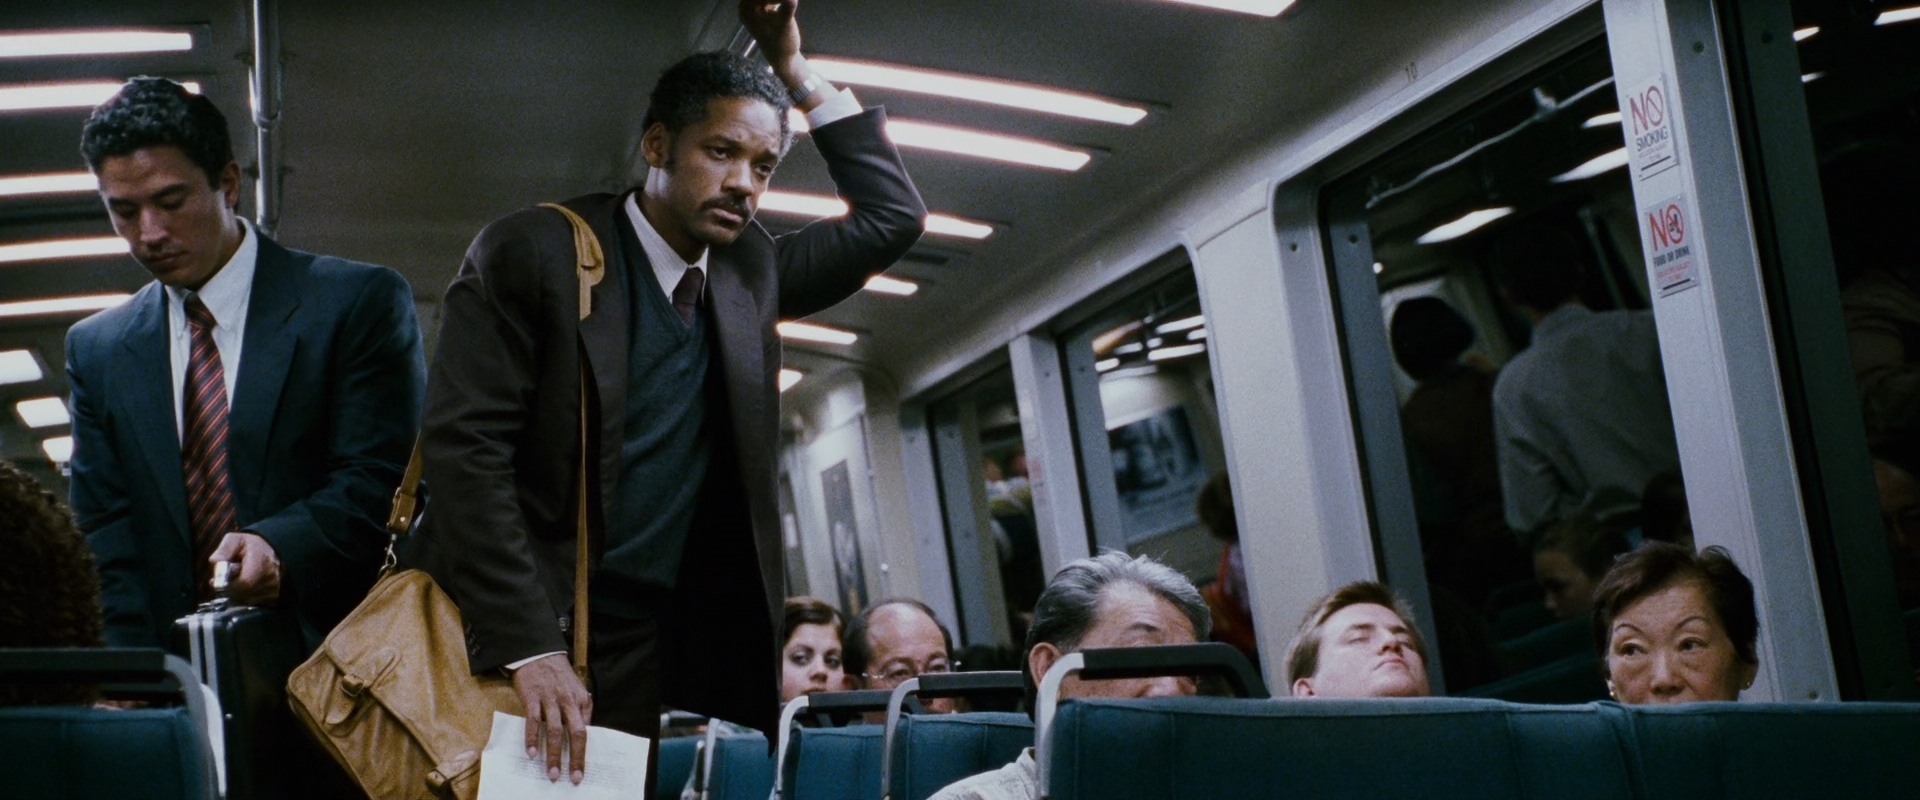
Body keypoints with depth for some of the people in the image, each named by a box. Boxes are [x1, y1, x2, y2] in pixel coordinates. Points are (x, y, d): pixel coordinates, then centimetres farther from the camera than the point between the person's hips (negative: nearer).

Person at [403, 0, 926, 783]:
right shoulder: (531, 252, -6)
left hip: (672, 652, 4)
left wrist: (794, 67, 9)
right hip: (515, 632, -4)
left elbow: (893, 215, 18)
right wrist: (528, 648, -22)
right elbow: (466, 449, -13)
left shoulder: (750, 270, 11)